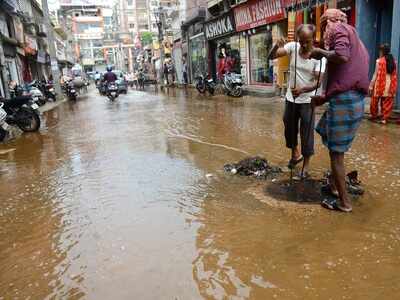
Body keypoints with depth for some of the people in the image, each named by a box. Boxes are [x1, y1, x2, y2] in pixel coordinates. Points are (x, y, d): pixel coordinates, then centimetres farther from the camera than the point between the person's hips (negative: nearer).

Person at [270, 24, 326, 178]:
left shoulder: (319, 56, -16)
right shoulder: (292, 47, -8)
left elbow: (318, 82, -20)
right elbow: (272, 56, -13)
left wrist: (303, 89, -38)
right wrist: (277, 46, -33)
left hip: (307, 100, -4)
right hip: (290, 98, 4)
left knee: (307, 134, 1)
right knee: (289, 130, 17)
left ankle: (306, 165, 16)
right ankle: (295, 154, 41)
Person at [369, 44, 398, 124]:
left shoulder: (379, 61, -9)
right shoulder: (393, 61, 5)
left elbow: (376, 75, -10)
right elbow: (394, 75, 6)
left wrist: (371, 86, -5)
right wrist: (394, 88, 13)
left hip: (379, 85, -4)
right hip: (390, 86, 4)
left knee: (375, 102, 12)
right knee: (387, 103, 8)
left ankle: (374, 115, 24)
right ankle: (385, 118, 8)